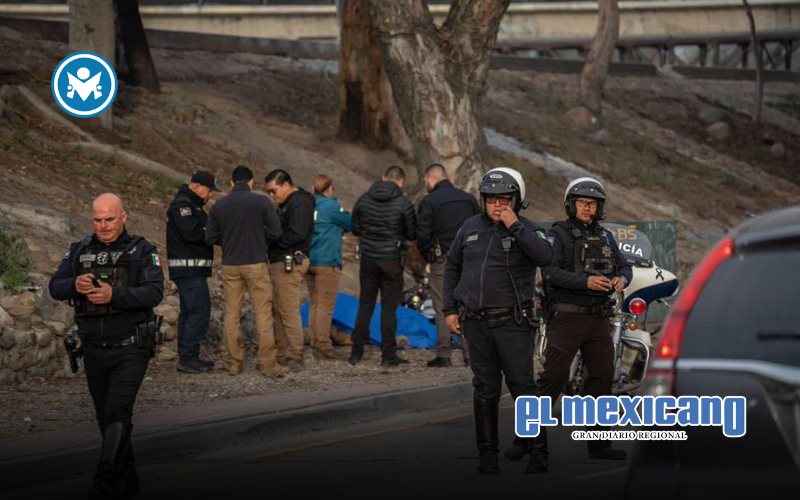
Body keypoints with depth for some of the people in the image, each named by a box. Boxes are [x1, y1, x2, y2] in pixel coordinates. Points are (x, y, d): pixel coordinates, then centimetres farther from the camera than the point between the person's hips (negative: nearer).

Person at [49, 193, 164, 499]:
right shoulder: (79, 251, 7)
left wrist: (114, 295, -31)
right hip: (94, 350, 5)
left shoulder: (142, 251, -5)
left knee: (118, 414, -16)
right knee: (105, 418, 11)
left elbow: (155, 292, -17)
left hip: (130, 349, -5)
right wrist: (74, 285, -24)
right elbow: (55, 288, -1)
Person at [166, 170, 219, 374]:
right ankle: (188, 358, -14)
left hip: (190, 269, 11)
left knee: (189, 311, 13)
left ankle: (187, 357, 18)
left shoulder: (191, 204, 21)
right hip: (188, 268, -11)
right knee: (199, 310, -13)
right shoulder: (182, 204, -13)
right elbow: (191, 233, -23)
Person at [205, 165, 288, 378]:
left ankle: (234, 363, 10)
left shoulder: (219, 206, 2)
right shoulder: (261, 202, -7)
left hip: (230, 266, 3)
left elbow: (210, 238, 4)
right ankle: (268, 364, 0)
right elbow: (275, 232, -8)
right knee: (263, 314, 1)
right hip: (256, 264, -3)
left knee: (232, 315, 9)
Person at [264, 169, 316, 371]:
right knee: (278, 311, 13)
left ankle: (295, 358, -8)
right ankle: (282, 355, 18)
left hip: (290, 262, -11)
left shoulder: (299, 203, -12)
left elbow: (296, 235, -22)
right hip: (280, 262, 11)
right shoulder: (286, 204, 21)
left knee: (289, 311, -10)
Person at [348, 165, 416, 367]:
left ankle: (356, 352, 11)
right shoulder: (402, 203, -9)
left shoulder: (364, 199, 2)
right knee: (389, 307, 2)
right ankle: (388, 355, 1)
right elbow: (412, 234, -3)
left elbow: (355, 229, 8)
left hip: (368, 258, 3)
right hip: (391, 259, -3)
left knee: (365, 305, 11)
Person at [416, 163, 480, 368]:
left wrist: (428, 255, 5)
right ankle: (470, 354, 5)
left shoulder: (429, 202, -6)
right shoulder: (468, 199, 9)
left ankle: (444, 354, -1)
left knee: (442, 308, 1)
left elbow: (422, 235, -10)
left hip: (441, 261, -4)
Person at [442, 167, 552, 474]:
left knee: (522, 386, -4)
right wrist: (450, 309, 12)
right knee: (485, 389, 8)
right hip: (476, 323, 4)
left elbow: (545, 257, -22)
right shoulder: (471, 227, 10)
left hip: (513, 322, -4)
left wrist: (514, 227, -21)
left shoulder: (527, 231, -1)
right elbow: (452, 267, 18)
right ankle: (487, 454, 13)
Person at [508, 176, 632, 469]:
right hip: (566, 316, -6)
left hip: (598, 317, 6)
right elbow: (550, 272, -17)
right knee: (553, 377, -12)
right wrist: (586, 281, -28)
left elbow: (624, 265, 14)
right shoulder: (558, 234, -5)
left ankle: (598, 442, 20)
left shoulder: (605, 237, 15)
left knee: (602, 377, 9)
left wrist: (622, 278, -10)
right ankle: (530, 438, -11)